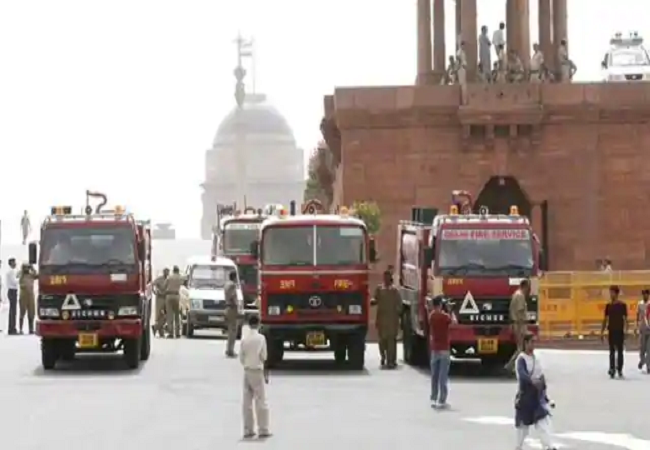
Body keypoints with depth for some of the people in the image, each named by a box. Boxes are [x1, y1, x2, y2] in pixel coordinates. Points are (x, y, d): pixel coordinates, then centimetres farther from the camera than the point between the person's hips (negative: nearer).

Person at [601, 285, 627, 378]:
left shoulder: (622, 305, -4)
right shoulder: (608, 306, 6)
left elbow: (625, 319, -5)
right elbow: (605, 319, 9)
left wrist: (626, 331, -14)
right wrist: (602, 332, 6)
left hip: (620, 331, -3)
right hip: (611, 331, 3)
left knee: (620, 351, 3)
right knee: (612, 351, 3)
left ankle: (619, 370, 8)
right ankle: (612, 369, 2)